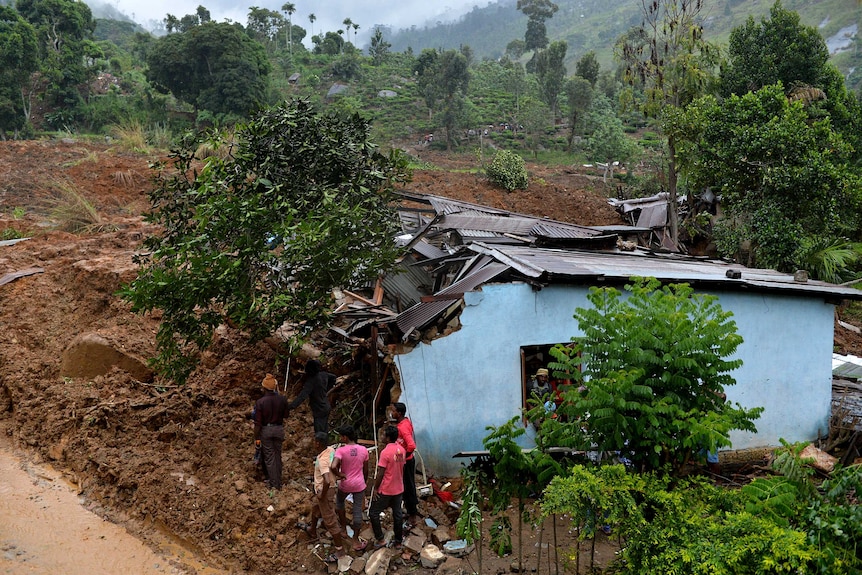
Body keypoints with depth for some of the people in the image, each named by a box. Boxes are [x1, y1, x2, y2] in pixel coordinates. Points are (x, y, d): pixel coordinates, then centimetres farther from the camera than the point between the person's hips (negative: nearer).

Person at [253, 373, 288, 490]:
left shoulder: (260, 402, -18)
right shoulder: (282, 399, -11)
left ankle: (274, 483, 13)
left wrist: (257, 438, -6)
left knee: (269, 457, 9)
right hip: (279, 429, 3)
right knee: (277, 456, 17)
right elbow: (285, 415, 5)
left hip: (266, 430, -3)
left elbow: (258, 423, -15)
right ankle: (278, 481, 26)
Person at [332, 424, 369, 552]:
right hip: (359, 484, 2)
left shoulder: (341, 450, -19)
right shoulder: (363, 450, -7)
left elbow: (333, 466, -34)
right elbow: (365, 469, 4)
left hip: (345, 484, -2)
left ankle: (344, 527, 43)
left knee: (339, 501, 30)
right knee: (357, 511, 9)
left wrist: (340, 475, -15)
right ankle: (356, 541, 14)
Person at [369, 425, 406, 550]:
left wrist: (375, 489, -9)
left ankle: (379, 539, 9)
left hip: (385, 490, -7)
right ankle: (398, 541, 22)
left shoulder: (385, 452, -21)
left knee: (374, 513, 9)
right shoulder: (401, 450, 1)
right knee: (397, 514, 15)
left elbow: (380, 474, -19)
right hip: (399, 489, 7)